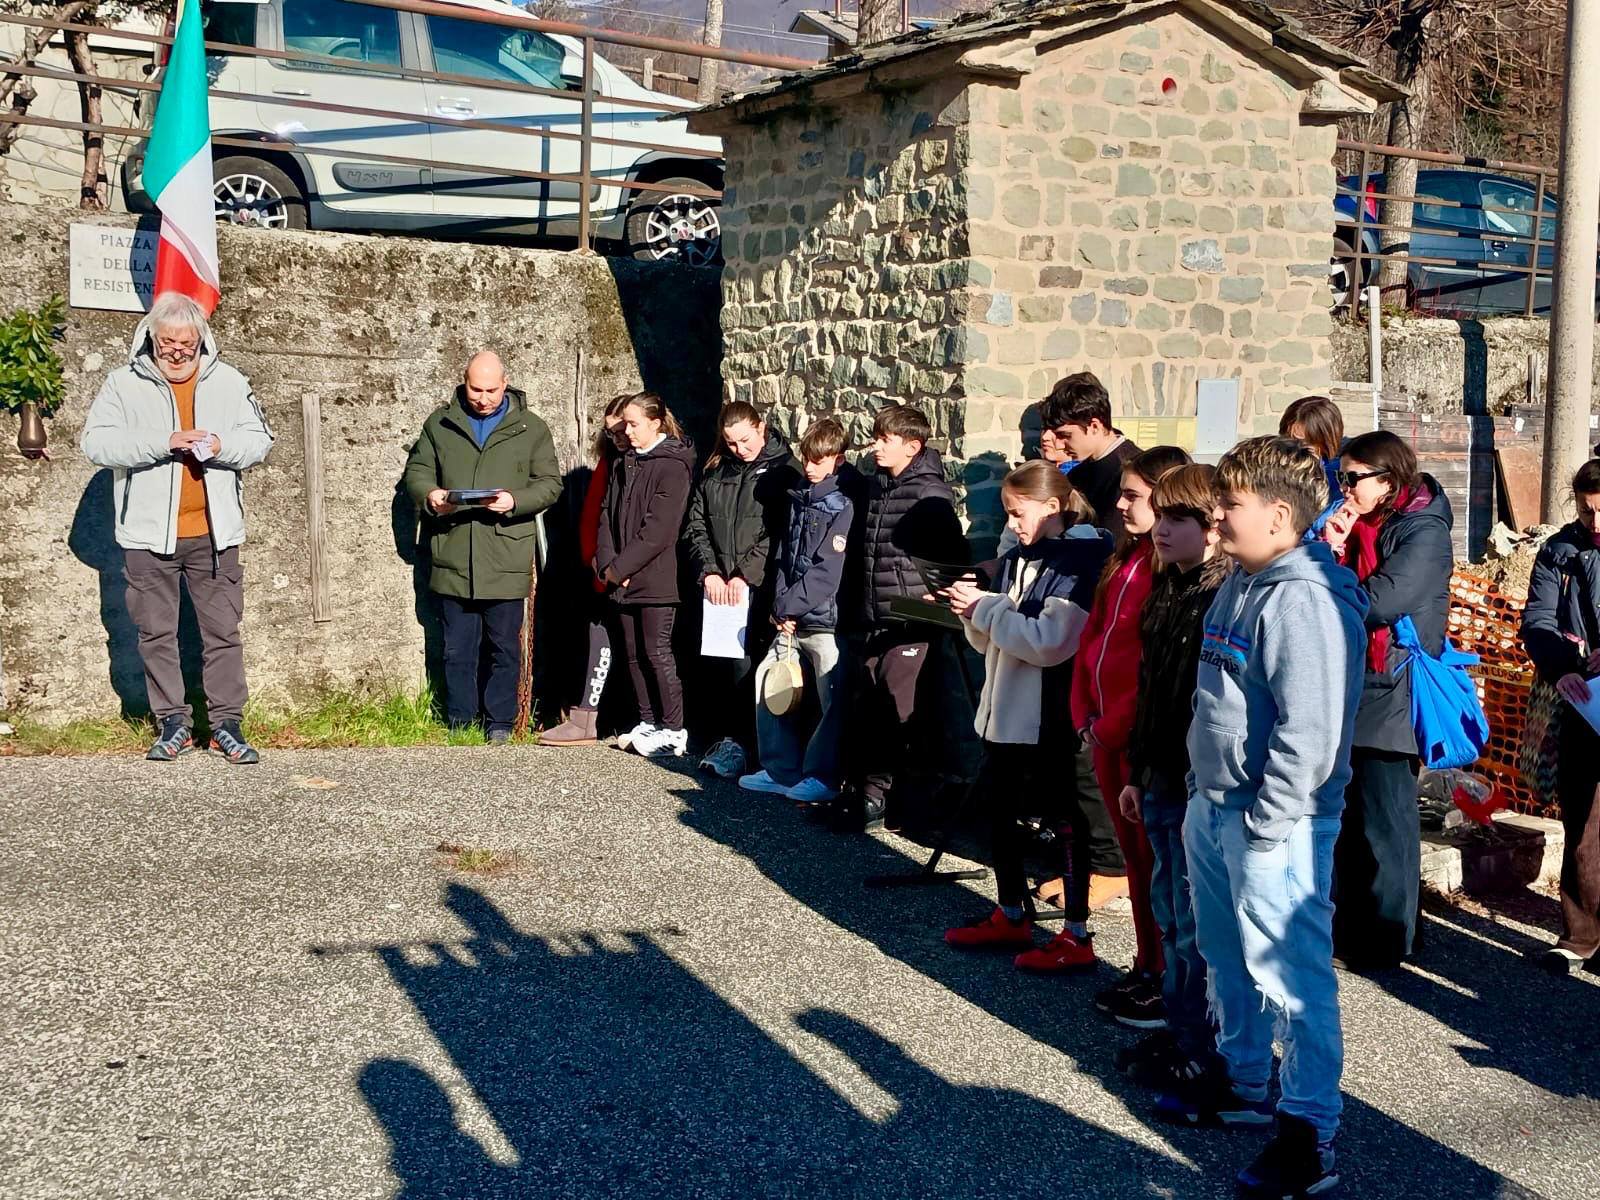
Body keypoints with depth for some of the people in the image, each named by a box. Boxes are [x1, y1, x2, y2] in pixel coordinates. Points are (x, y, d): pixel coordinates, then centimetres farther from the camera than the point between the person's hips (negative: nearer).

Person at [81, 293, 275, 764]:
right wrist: (165, 442, -20)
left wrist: (222, 445, -15)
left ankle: (226, 722, 10)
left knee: (223, 630, 2)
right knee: (157, 632, 6)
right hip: (149, 533, -1)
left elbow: (260, 439, 7)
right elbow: (96, 442, -11)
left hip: (214, 532, 1)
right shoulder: (124, 384, 0)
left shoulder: (229, 382, 7)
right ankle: (173, 723, 16)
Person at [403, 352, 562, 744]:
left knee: (505, 648, 6)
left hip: (506, 561, -1)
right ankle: (459, 722, 19)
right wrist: (429, 495, -9)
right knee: (457, 649, 8)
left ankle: (500, 722, 17)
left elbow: (550, 483, 4)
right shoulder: (440, 424, 9)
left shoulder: (531, 428, 5)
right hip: (453, 560, 1)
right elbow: (415, 472, 14)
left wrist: (515, 501, -14)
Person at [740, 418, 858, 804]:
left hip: (826, 618, -8)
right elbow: (785, 557, 14)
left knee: (832, 697, -6)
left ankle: (821, 776, 4)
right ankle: (781, 769, 17)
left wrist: (789, 606, -13)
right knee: (768, 680, 8)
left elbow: (828, 571, -16)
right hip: (791, 619, 8)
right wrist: (780, 604, 0)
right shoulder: (799, 499, 14)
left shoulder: (844, 505, -9)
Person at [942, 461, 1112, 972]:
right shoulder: (1017, 561, 11)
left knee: (1065, 820, 1)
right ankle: (1011, 916, 32)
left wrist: (986, 608, -17)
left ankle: (1076, 937, 11)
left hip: (1052, 715, -9)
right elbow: (993, 641, 16)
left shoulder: (1082, 562, -15)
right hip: (1007, 709, 9)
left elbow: (1049, 642, -24)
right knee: (999, 807, 16)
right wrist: (974, 614, -4)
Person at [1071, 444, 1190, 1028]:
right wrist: (1086, 715, 8)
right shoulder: (1125, 560, 13)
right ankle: (1146, 969, 26)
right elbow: (1091, 640, 15)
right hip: (1107, 734, 9)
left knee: (1156, 858, 0)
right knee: (1135, 854, 15)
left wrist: (1115, 725, -15)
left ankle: (1171, 982, 10)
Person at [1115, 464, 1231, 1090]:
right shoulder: (1166, 590, 12)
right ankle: (1177, 1030, 30)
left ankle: (1197, 1051, 13)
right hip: (1162, 781, 9)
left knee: (1195, 922, 1)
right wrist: (1138, 770, 18)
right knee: (1169, 911, 17)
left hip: (1200, 787, -9)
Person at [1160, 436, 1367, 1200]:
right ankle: (1240, 1082, 39)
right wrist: (1205, 794, 18)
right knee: (1228, 957, 22)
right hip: (1213, 807, 10)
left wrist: (1265, 823, -22)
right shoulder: (1239, 586, 12)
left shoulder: (1306, 600, -20)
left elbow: (1309, 730, -25)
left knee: (1291, 977, -4)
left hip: (1274, 824, -10)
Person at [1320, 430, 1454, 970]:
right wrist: (1329, 550, -8)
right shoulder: (1356, 526, 14)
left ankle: (1386, 939, 11)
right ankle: (1343, 926, 23)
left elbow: (1382, 601, -22)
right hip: (1344, 693, 8)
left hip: (1390, 697, -8)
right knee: (1342, 814, 12)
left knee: (1383, 820, 0)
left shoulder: (1424, 533, -10)